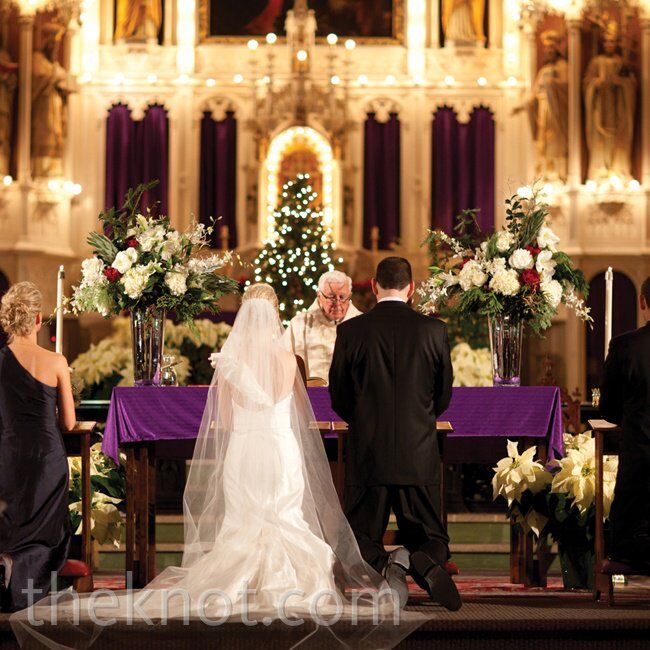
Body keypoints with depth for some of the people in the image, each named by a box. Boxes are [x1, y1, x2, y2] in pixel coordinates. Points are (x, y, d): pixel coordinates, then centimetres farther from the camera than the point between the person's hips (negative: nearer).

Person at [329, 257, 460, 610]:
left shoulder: (351, 331, -4)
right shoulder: (433, 330, -2)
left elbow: (338, 399, 4)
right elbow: (443, 396, 9)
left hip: (367, 454, -1)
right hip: (420, 455, 1)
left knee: (361, 540, 12)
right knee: (433, 539, 14)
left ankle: (384, 567, -23)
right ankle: (421, 561, -23)